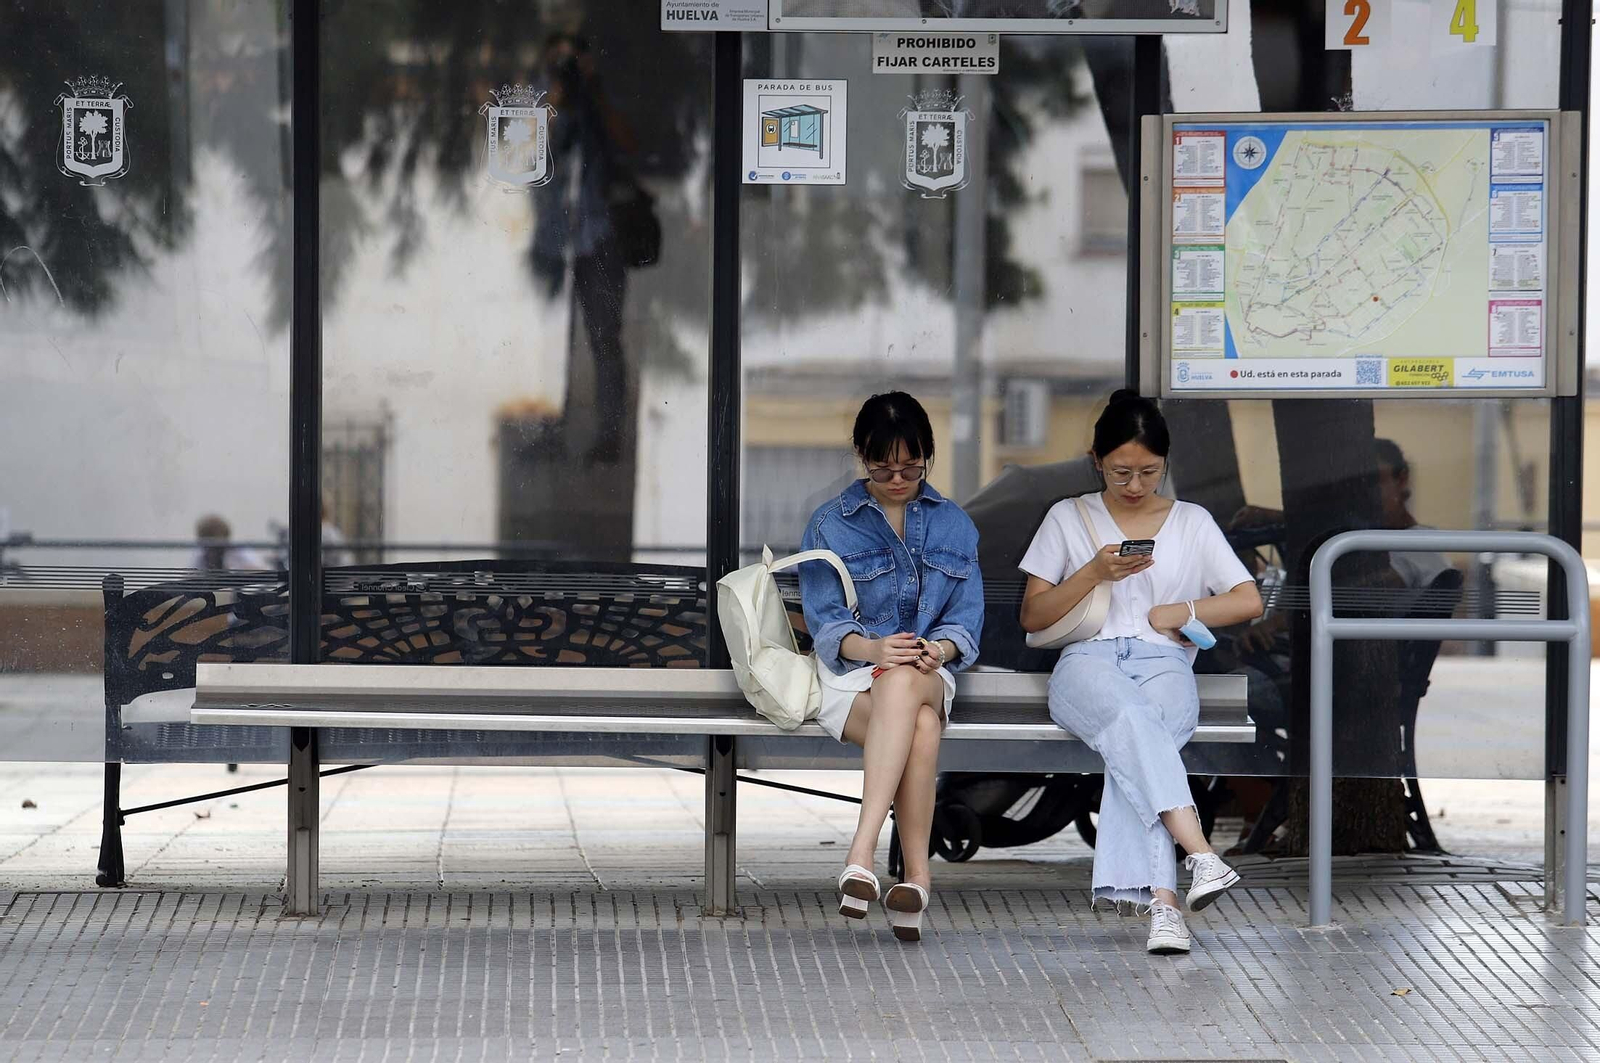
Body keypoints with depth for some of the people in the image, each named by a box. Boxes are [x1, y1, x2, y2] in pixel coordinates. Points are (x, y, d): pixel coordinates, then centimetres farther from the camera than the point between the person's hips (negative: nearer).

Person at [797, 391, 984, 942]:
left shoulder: (952, 524, 16)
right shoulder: (830, 524, 10)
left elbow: (967, 615, 8)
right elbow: (824, 620, 1)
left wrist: (939, 648, -17)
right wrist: (873, 648, -21)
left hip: (930, 673, 1)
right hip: (850, 675, -1)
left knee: (902, 684, -40)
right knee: (920, 729, -37)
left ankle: (862, 854, -47)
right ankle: (917, 875, -42)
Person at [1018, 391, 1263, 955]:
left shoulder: (1192, 523, 20)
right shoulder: (1068, 518, 18)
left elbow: (1249, 601, 17)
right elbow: (1032, 616, 12)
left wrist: (1179, 613, 5)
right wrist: (1094, 574, -2)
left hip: (1164, 664, 0)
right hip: (1086, 662, 0)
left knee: (1131, 749, -37)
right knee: (1130, 717, -40)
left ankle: (1159, 898, -53)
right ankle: (1200, 853, -57)